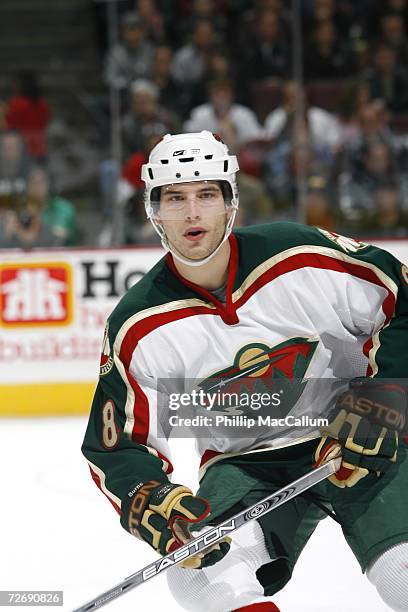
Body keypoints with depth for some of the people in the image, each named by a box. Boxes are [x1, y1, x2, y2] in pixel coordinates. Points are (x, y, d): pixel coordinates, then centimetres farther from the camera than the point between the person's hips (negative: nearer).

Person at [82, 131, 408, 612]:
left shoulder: (305, 256, -13)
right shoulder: (137, 330, -8)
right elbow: (116, 447, -4)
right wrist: (154, 506, -24)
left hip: (360, 442, -1)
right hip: (243, 463, 1)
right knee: (204, 571, -28)